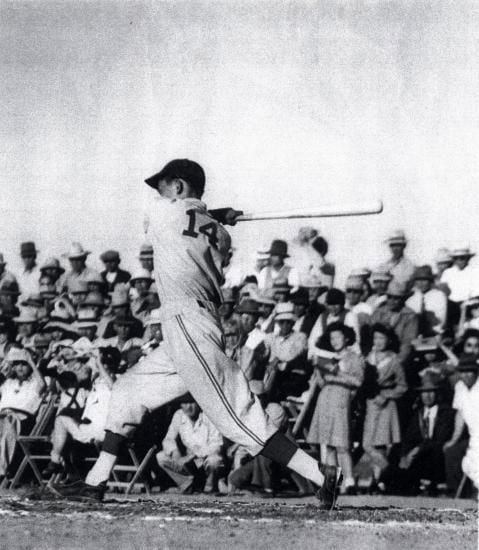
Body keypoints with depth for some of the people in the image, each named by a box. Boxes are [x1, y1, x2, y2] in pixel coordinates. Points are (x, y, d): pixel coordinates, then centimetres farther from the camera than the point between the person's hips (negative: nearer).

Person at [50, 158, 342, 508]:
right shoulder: (220, 234, 14)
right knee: (128, 392, 19)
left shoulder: (164, 212, 0)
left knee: (241, 420, -13)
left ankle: (321, 475, -16)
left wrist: (219, 216, 22)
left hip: (188, 325, -9)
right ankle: (96, 482, 21)